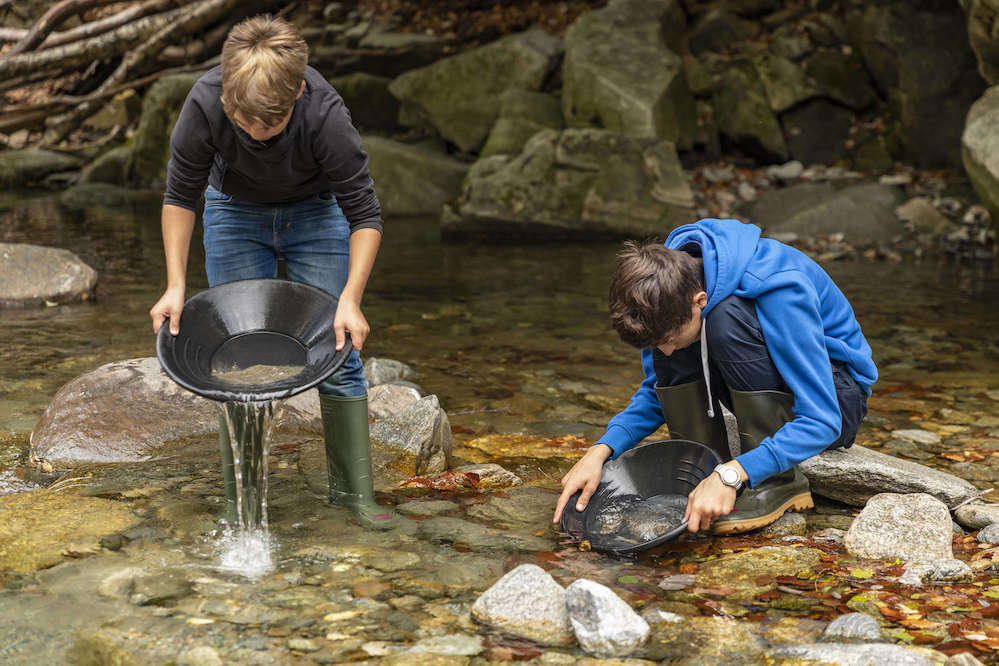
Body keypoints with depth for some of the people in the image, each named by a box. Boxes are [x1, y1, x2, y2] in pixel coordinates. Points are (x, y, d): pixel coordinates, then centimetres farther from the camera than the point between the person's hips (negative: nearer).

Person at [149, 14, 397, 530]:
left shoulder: (325, 115, -37)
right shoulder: (205, 105, -32)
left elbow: (364, 215, -26)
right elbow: (180, 195, -15)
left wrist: (350, 299, -36)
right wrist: (176, 285, -21)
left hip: (314, 211, -1)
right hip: (236, 211, 1)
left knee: (337, 350, -5)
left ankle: (353, 489, 5)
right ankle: (240, 497, 6)